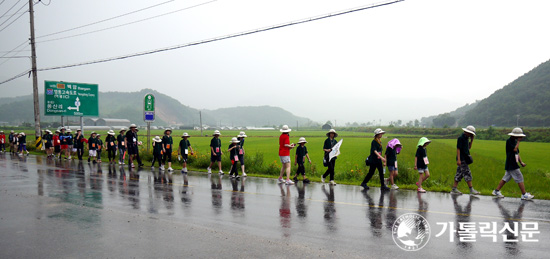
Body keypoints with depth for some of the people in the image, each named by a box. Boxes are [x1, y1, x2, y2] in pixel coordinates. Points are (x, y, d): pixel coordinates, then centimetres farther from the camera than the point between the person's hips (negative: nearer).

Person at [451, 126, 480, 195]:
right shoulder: (461, 138, -13)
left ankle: (454, 189, 11)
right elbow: (458, 149, -17)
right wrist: (458, 160, -22)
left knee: (459, 174, 8)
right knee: (467, 173, -8)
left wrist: (472, 140, 10)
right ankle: (471, 190, -6)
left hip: (465, 159, 10)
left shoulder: (466, 138, 15)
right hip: (462, 159, -10)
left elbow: (469, 147, 22)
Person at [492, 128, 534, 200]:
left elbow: (517, 153, 19)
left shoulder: (515, 141, 15)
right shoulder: (509, 141, -12)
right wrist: (518, 141, -14)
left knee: (506, 178, 11)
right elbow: (514, 149, -24)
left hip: (513, 164, 9)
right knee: (520, 178, -5)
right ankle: (524, 195, 1)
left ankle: (496, 191, 15)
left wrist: (521, 162, 12)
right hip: (511, 164, -9)